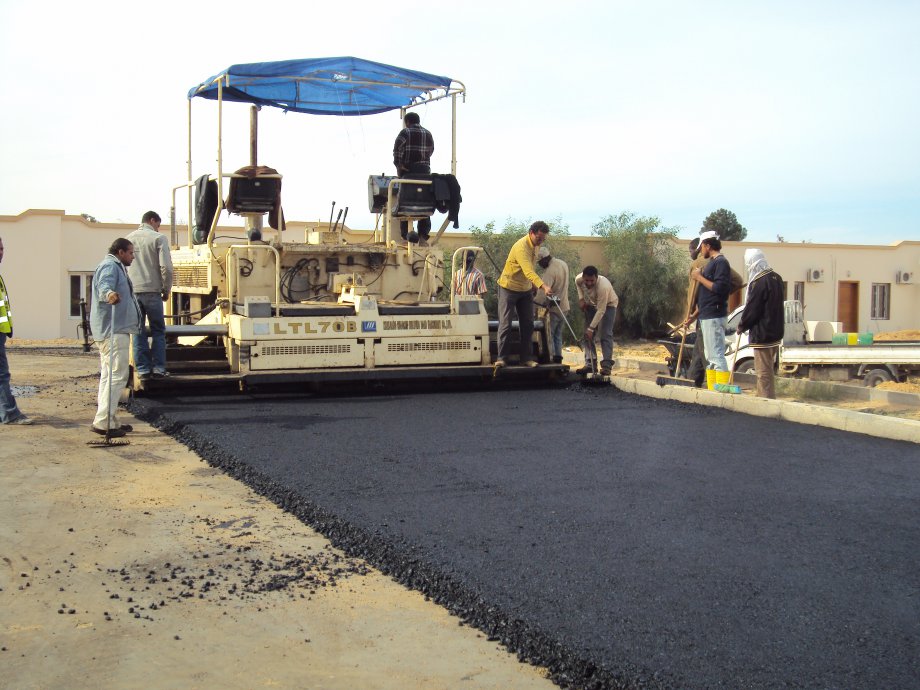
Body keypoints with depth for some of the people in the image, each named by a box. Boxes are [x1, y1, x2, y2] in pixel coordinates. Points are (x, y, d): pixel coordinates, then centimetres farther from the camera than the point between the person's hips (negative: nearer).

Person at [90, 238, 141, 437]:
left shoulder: (116, 266, 24)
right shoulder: (110, 266, -10)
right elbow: (103, 285, -32)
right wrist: (109, 293, -54)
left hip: (115, 330, 12)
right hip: (113, 331, -12)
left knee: (109, 376, 14)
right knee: (117, 375, -15)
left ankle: (108, 421, 21)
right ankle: (103, 422, -17)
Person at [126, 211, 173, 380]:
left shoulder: (128, 239, 11)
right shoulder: (158, 238, -3)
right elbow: (166, 267, -10)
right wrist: (166, 290, 1)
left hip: (132, 292, 3)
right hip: (152, 291, -3)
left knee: (138, 332, 9)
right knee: (158, 331, 8)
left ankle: (142, 369, 7)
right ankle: (158, 368, 4)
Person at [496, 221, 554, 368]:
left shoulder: (534, 245, 0)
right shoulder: (521, 247, -28)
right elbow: (528, 271, -42)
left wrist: (533, 285, 13)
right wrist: (543, 287, -52)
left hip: (525, 289, 8)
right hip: (509, 288, -8)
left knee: (528, 325, 5)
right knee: (505, 324, -6)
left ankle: (527, 358, 9)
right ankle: (502, 358, -1)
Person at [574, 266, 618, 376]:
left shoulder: (603, 286, -41)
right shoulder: (578, 279, -25)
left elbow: (601, 311, -38)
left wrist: (591, 328, -38)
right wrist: (581, 298, -7)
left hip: (608, 305, -6)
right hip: (591, 304, 6)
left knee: (605, 334, -17)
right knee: (588, 335, -1)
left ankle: (606, 366, -18)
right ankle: (589, 364, 2)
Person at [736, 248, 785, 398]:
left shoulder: (759, 283, -20)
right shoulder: (776, 278, 8)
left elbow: (751, 309, -16)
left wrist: (741, 326, 0)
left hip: (762, 334, -9)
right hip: (776, 331, 9)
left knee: (763, 371, -4)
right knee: (767, 369, 19)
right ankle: (767, 398, 26)